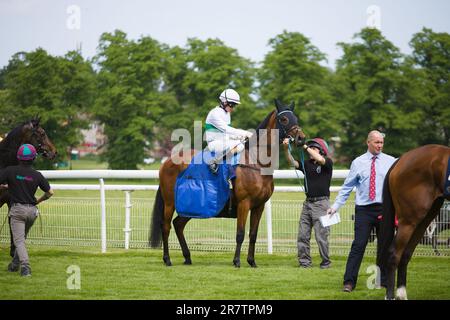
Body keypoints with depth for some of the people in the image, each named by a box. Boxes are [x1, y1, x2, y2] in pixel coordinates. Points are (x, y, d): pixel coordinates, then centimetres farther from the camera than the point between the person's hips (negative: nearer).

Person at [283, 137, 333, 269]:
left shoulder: (328, 163, -2)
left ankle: (326, 262, 7)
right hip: (308, 202, 6)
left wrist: (306, 147, -15)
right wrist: (286, 149, -12)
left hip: (321, 203, -6)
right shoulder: (307, 164, 13)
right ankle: (304, 261, 8)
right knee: (302, 235, 3)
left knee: (321, 235, -5)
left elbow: (320, 160, -22)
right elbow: (293, 162, 3)